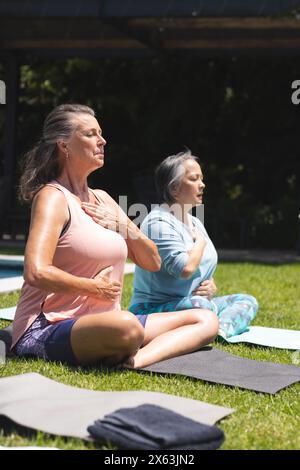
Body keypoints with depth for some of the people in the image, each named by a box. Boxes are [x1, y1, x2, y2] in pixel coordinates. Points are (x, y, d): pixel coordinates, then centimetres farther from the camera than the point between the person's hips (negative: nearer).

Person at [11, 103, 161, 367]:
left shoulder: (102, 199, 16)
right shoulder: (53, 197, -8)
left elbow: (153, 262, 17)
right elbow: (36, 273, -24)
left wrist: (122, 225, -1)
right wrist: (95, 288, -12)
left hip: (100, 324, 8)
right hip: (47, 329, -8)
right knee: (126, 326, -40)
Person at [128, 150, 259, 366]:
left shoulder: (195, 222, 18)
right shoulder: (159, 222, -12)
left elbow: (206, 271, 25)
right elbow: (186, 268, -25)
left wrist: (211, 287, 1)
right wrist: (201, 241, -6)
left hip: (195, 304, 10)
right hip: (155, 309, -10)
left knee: (247, 301, -2)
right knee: (204, 307, -34)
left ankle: (217, 332, -26)